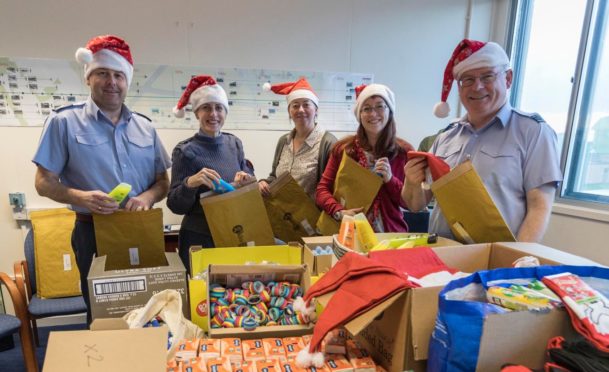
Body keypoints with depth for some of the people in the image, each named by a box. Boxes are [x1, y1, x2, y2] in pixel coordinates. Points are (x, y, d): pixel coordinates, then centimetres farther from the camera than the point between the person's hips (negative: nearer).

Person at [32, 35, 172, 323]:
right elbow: (44, 182, -2)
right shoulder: (64, 121, -2)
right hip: (94, 233, -3)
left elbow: (163, 181, 11)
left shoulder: (145, 127, 8)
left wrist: (148, 196, -11)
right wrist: (81, 197, -21)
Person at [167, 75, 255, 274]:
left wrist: (248, 180, -12)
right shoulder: (185, 151, -12)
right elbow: (175, 206, -11)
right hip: (199, 240, -4)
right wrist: (189, 183, -30)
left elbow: (249, 176, 10)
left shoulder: (234, 143, 1)